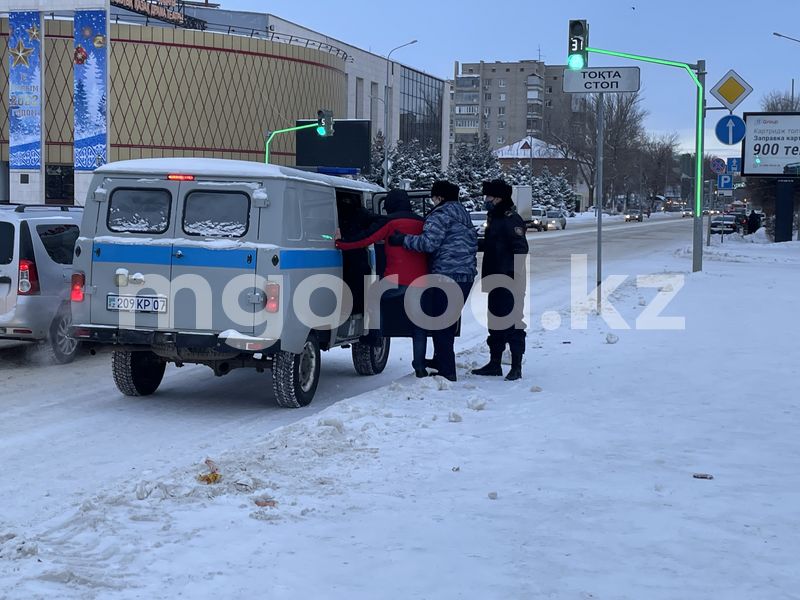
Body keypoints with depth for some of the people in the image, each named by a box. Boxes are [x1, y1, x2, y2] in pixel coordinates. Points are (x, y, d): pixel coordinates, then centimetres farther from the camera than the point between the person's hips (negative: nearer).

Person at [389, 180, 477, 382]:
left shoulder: (441, 214, -10)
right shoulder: (464, 216, 20)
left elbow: (429, 242, -20)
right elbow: (473, 243, 24)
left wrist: (402, 239, -13)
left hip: (446, 276, -10)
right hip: (467, 276, 10)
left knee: (439, 324, -5)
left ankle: (446, 371, -6)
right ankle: (441, 361, 30)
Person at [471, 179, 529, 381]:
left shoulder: (511, 219, -14)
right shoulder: (494, 218, 16)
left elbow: (521, 249, -21)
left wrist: (515, 276, -25)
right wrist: (486, 276, 19)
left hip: (510, 281, -10)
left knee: (513, 321, -6)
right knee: (495, 321, 14)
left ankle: (516, 367, -2)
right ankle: (494, 364, 23)